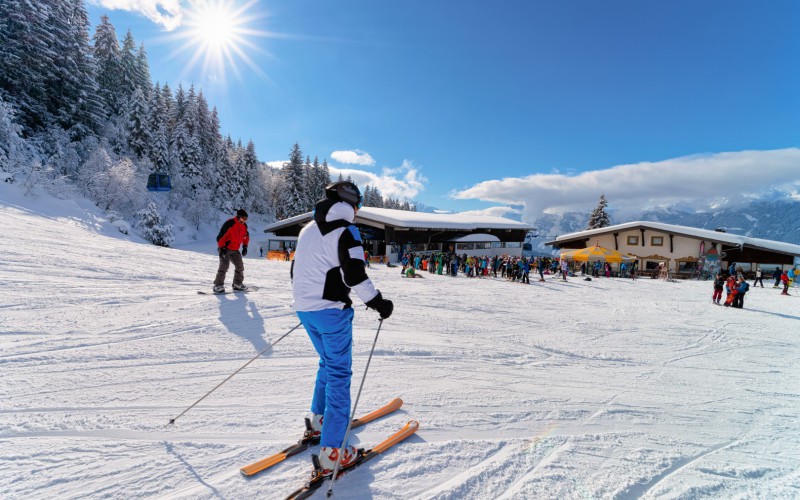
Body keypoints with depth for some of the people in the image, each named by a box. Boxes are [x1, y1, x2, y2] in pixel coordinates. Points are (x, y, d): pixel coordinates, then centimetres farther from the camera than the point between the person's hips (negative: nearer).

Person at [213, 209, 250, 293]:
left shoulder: (244, 226, 4)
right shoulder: (229, 224, -19)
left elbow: (246, 236, 21)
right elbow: (221, 236, -20)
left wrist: (245, 247, 15)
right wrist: (222, 248, -22)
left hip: (235, 250, 8)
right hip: (225, 248, -8)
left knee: (240, 266, 9)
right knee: (224, 266, -17)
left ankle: (237, 284, 23)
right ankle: (218, 285, -11)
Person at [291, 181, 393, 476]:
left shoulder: (308, 230, 14)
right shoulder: (345, 230, -11)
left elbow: (296, 269, 19)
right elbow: (355, 274, -20)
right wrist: (377, 302, -10)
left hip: (304, 308, 8)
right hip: (331, 310, -8)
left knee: (328, 362, 25)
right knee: (339, 373, -2)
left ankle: (318, 419, 35)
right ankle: (331, 452, 0)